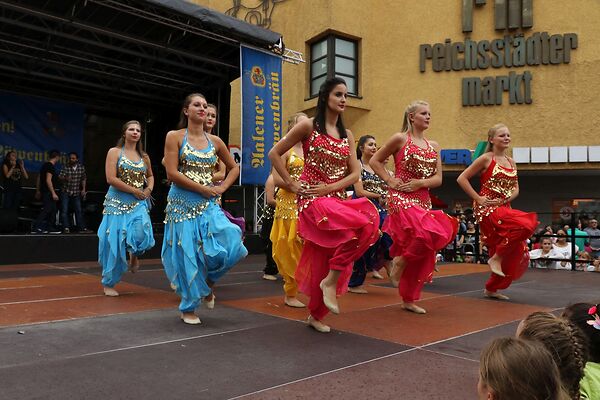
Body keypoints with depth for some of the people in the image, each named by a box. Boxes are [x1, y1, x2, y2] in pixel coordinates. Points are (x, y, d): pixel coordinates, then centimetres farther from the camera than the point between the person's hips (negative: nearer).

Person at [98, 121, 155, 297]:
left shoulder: (144, 157, 12)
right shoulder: (114, 152, 0)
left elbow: (150, 175, 30)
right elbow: (111, 179, -11)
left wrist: (149, 189, 8)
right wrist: (134, 191, -11)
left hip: (138, 203, 3)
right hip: (117, 202, -3)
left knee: (142, 232, -23)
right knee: (115, 241, -2)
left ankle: (134, 255, 15)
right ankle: (108, 283, 15)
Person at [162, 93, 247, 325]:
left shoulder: (215, 141, 9)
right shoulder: (174, 137, -1)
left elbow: (234, 168, 20)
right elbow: (172, 173, -11)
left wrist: (222, 188, 4)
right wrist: (203, 188, -11)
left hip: (209, 204, 3)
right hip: (183, 204, -3)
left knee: (230, 243, -16)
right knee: (188, 254, 0)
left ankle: (208, 282, 15)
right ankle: (188, 308, 19)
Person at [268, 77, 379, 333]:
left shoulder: (347, 135, 15)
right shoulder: (309, 126, 0)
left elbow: (355, 173, 9)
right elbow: (274, 154, 0)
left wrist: (330, 187, -7)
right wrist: (291, 184, -6)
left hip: (337, 199, 6)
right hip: (313, 200, -6)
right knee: (364, 223, -29)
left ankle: (316, 316, 18)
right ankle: (330, 280, -15)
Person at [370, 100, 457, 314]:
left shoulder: (433, 146, 15)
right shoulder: (400, 138, 0)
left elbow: (438, 179, 10)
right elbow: (375, 161, 3)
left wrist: (419, 183, -9)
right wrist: (390, 180, -9)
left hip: (423, 200, 6)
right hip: (401, 199, -6)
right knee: (431, 233, -29)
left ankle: (409, 299, 21)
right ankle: (401, 260, -1)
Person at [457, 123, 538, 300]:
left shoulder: (511, 162, 15)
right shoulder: (486, 158, -4)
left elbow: (515, 188, 16)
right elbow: (462, 179, -7)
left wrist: (505, 199, -4)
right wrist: (478, 198, -12)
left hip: (504, 208, 7)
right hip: (487, 209, -7)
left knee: (515, 253, 4)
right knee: (526, 224, -29)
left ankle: (491, 289, 20)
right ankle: (496, 257, -11)